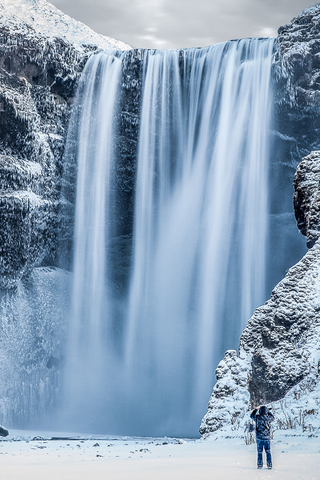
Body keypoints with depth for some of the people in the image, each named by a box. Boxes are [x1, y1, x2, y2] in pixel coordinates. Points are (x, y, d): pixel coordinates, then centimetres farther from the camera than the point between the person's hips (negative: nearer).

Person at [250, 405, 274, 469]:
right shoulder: (268, 418, -6)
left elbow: (252, 416, 13)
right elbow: (273, 417, 19)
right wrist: (268, 411, 26)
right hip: (266, 437, 1)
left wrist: (256, 409, 24)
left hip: (259, 437, -1)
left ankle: (260, 465, 5)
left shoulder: (257, 418, -9)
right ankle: (269, 465, 4)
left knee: (260, 452, 7)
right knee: (268, 452, 7)